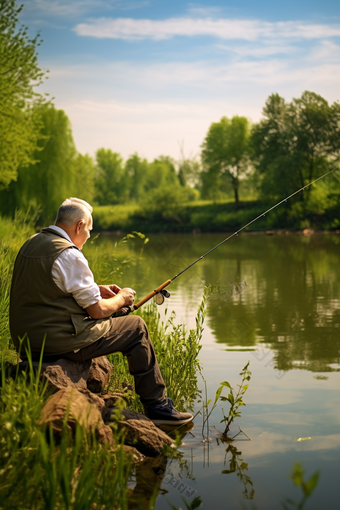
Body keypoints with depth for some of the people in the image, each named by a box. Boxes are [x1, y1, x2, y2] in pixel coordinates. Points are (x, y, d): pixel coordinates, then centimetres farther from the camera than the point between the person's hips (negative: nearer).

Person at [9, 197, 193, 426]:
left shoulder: (31, 243, 10)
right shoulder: (68, 255, -19)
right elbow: (97, 310, -15)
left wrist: (96, 288, 18)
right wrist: (120, 299, 5)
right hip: (58, 342, -9)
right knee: (137, 328, 6)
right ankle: (157, 406, 12)